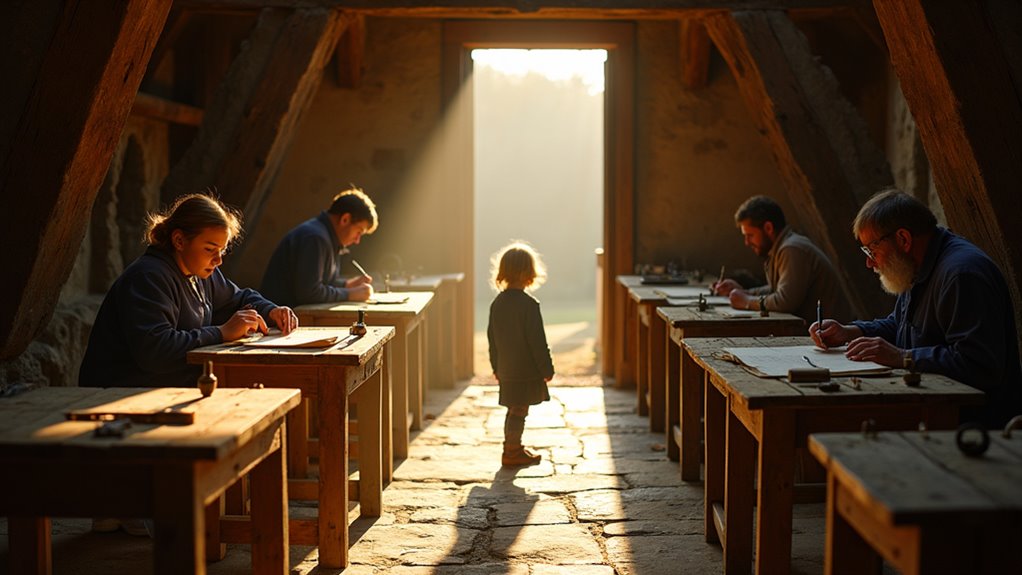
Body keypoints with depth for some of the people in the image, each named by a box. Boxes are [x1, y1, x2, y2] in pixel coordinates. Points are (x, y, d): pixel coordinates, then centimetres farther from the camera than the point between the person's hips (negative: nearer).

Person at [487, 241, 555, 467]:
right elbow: (537, 340, -17)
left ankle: (513, 448, 29)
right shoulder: (529, 304, -18)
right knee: (518, 411, 2)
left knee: (514, 410, 18)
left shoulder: (497, 303, 5)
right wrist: (547, 368, -8)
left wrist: (496, 367, 21)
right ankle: (512, 452, 9)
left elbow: (492, 337, 11)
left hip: (506, 370, 7)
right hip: (526, 370, -7)